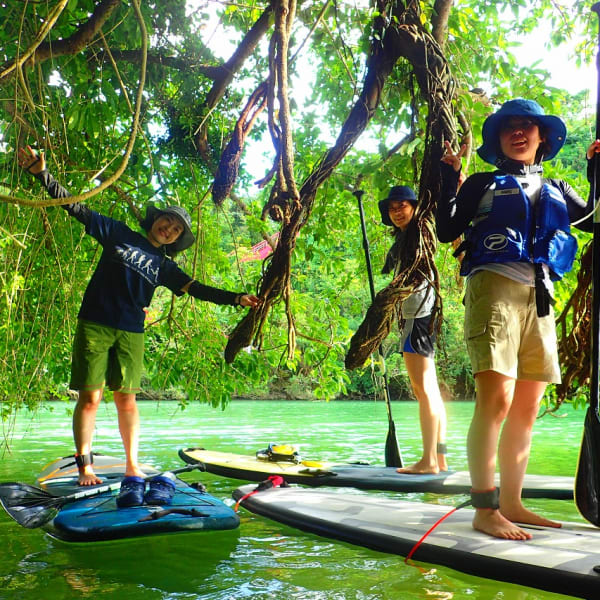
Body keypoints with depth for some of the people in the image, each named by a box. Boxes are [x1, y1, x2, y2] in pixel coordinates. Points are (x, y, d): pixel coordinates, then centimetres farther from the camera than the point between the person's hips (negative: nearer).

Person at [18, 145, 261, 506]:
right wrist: (43, 174, -4)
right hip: (95, 325, -3)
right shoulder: (119, 234, 7)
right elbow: (78, 209, 4)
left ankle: (132, 466, 8)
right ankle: (85, 467, -1)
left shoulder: (164, 266, 14)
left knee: (126, 399, 3)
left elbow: (196, 289, 12)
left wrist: (235, 298, 3)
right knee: (90, 396, -5)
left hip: (131, 334, 3)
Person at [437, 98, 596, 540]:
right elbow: (447, 231, 4)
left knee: (527, 408, 4)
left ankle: (511, 503, 13)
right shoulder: (483, 184, 12)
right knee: (496, 397, -18)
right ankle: (485, 509, -14)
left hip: (540, 298, 6)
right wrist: (449, 177, -3)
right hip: (495, 287, -5)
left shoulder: (556, 190, 25)